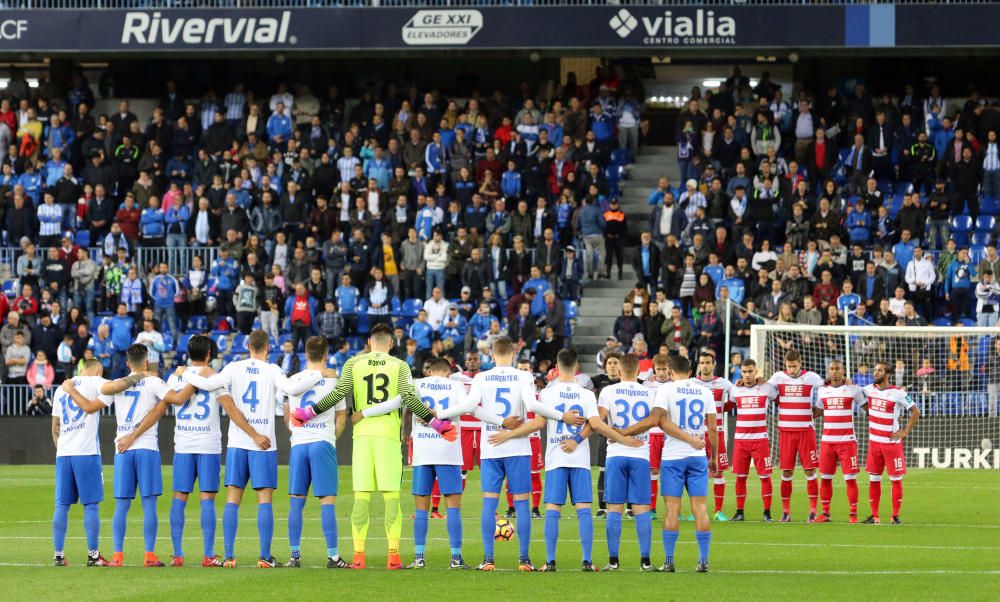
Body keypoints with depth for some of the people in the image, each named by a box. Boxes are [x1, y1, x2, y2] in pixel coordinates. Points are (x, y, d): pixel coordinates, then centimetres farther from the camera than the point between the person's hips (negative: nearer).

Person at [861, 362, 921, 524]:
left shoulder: (898, 394, -11)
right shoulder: (869, 390, 4)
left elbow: (915, 412, -5)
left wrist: (905, 432, -8)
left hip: (892, 442, -5)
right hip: (874, 442, 5)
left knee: (896, 479, 0)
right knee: (873, 479, 6)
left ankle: (896, 515, 6)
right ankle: (874, 515, 12)